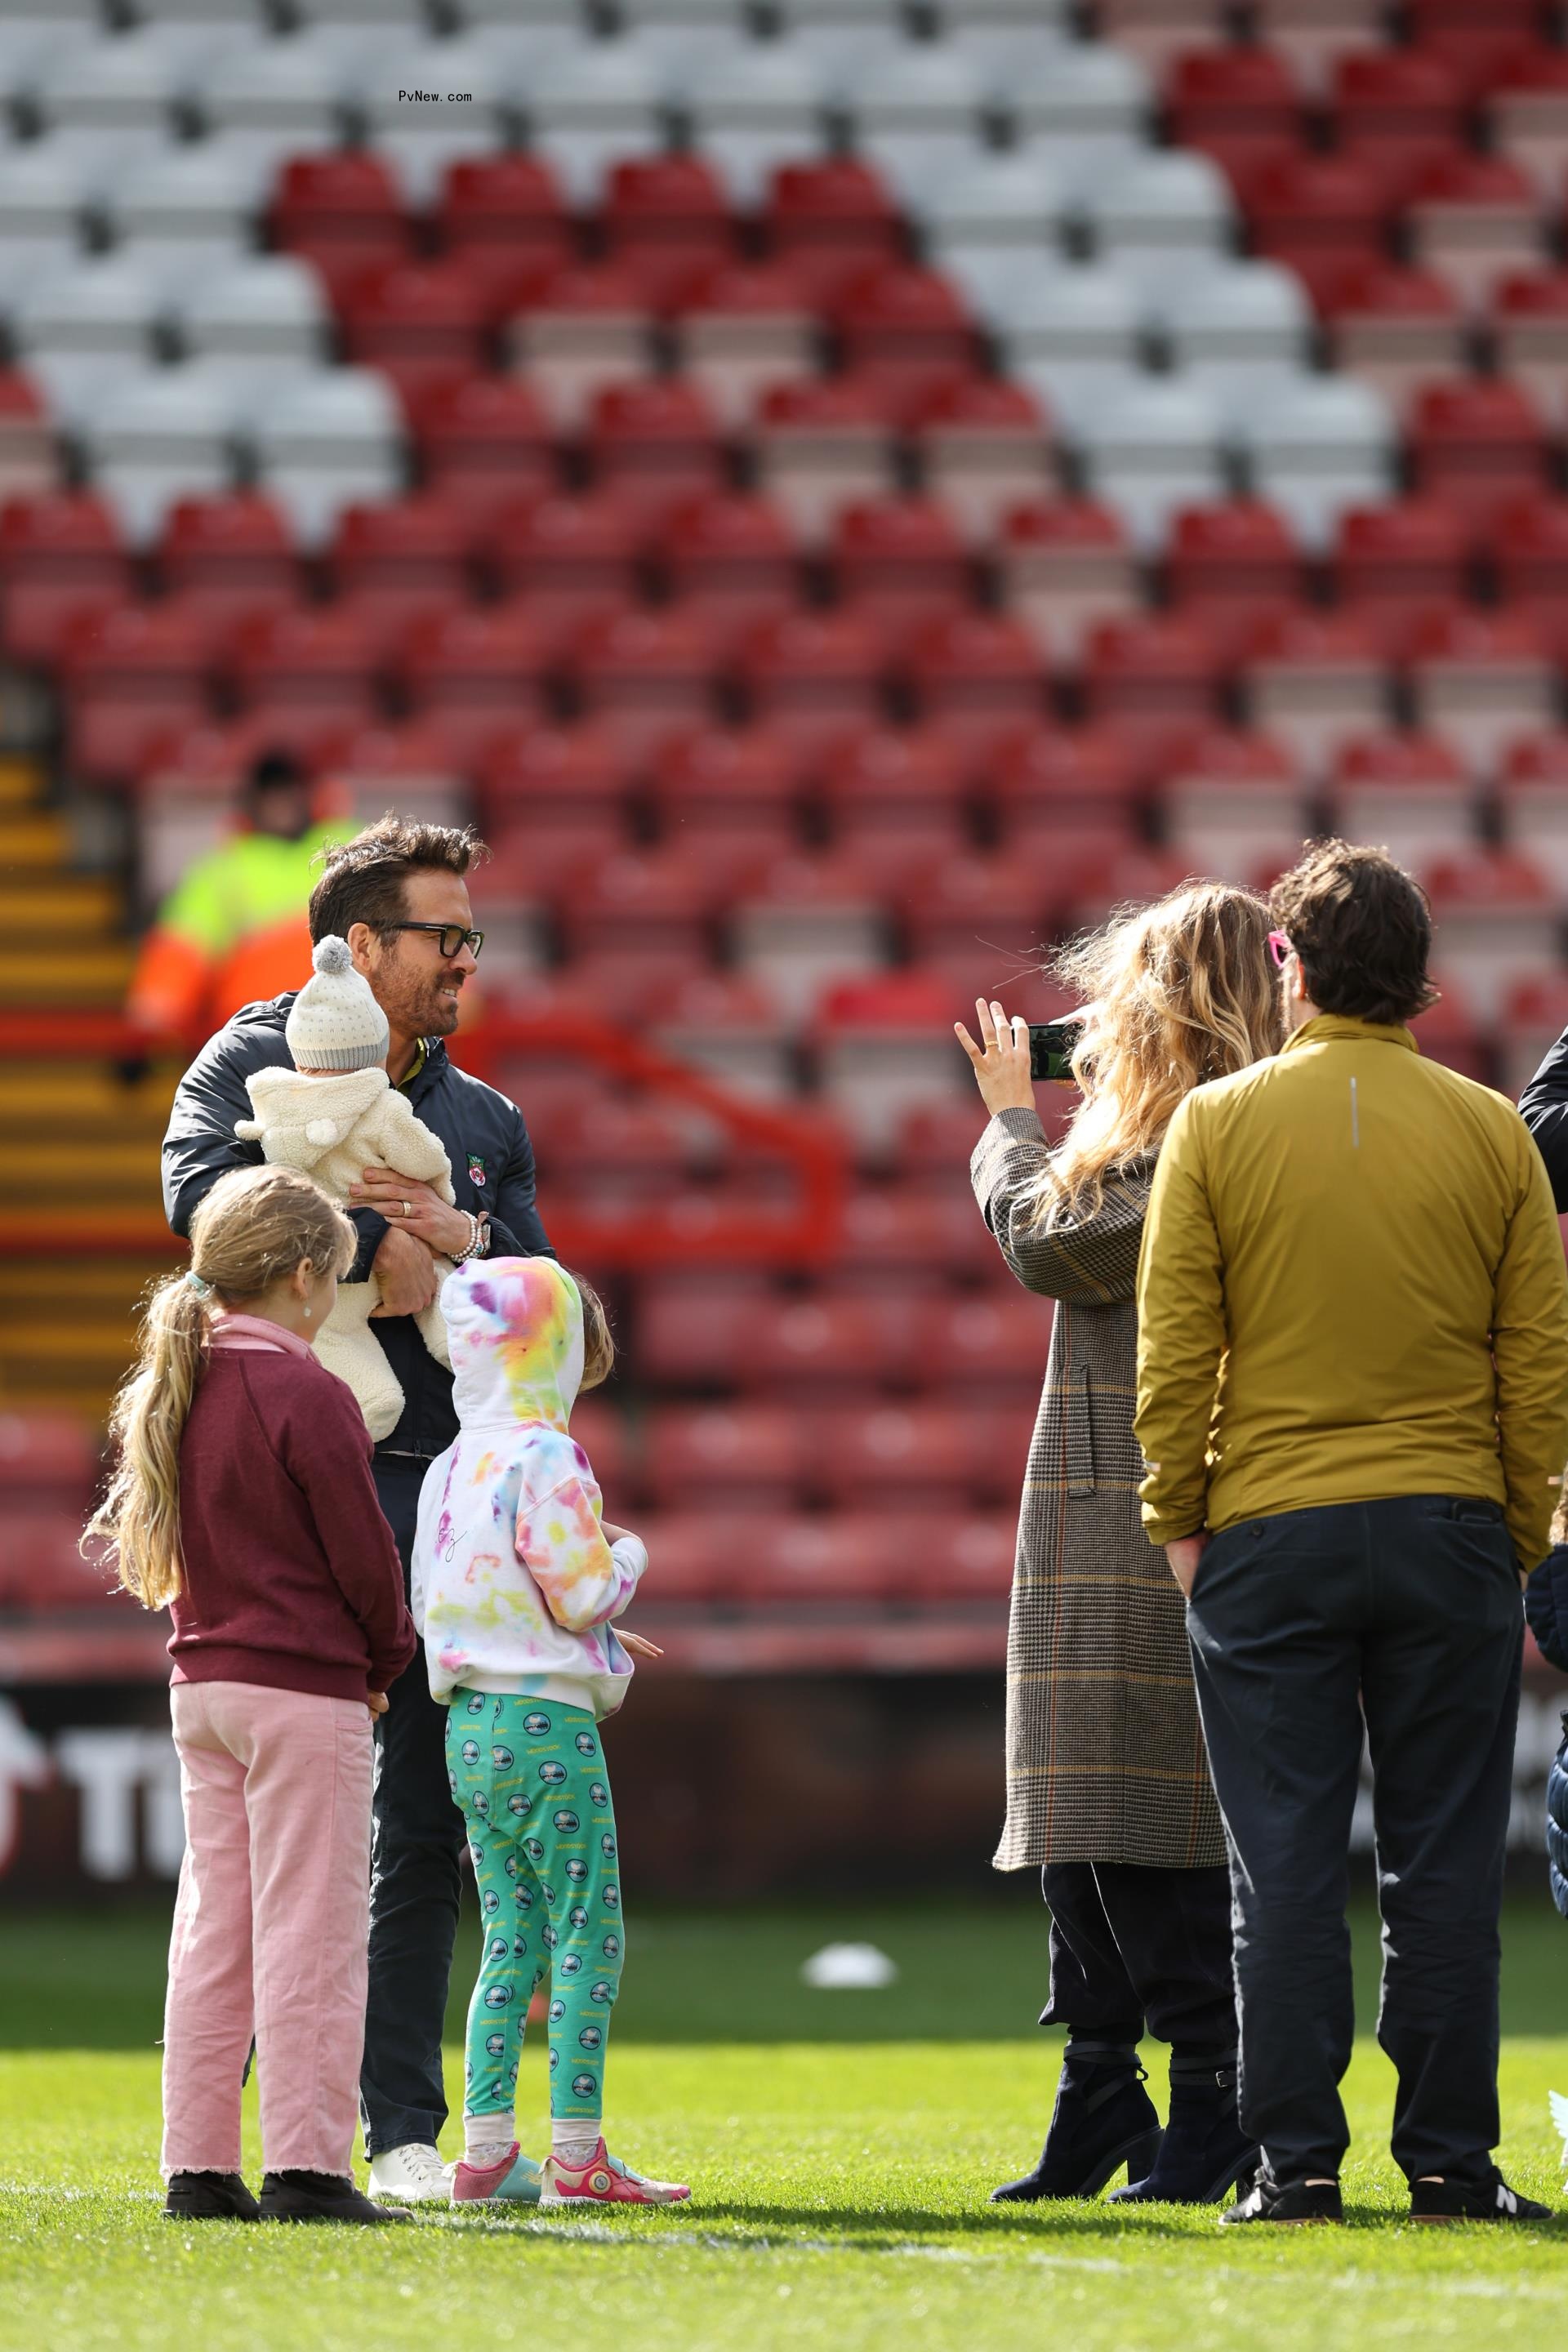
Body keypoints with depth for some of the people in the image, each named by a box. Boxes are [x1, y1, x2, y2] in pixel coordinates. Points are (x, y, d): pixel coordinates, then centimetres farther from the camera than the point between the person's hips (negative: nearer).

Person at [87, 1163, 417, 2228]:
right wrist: (387, 1662, 6)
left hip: (202, 1687, 8)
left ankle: (199, 2168, 10)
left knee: (213, 1930, 10)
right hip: (306, 1690, -8)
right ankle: (307, 2168, -5)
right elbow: (364, 1552, -13)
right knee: (309, 1932, -4)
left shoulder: (174, 1389, 8)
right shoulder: (306, 1397, -15)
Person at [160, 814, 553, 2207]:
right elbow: (200, 1191, -19)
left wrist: (462, 1241, -7)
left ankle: (405, 2130, 7)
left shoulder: (488, 1123, 18)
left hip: (438, 1496, 5)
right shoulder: (252, 1065, 2)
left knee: (426, 1828, 3)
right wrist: (378, 1241, -19)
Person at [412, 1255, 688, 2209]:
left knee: (511, 1940, 12)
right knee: (589, 1936, -2)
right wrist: (628, 1556, 5)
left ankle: (486, 2147, 9)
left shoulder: (451, 1469, 11)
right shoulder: (546, 1459, -14)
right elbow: (582, 1594, -18)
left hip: (470, 1726, 8)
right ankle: (576, 2154, -4)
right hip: (547, 1720, -8)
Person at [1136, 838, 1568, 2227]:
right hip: (1451, 1534, 1)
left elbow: (1175, 1348, -3)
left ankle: (1297, 2161, 0)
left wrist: (1177, 1517, 6)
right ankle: (1450, 2163, 4)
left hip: (1267, 1537, -1)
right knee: (1444, 1862, 4)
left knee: (1287, 1864, 2)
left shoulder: (1217, 1125, -2)